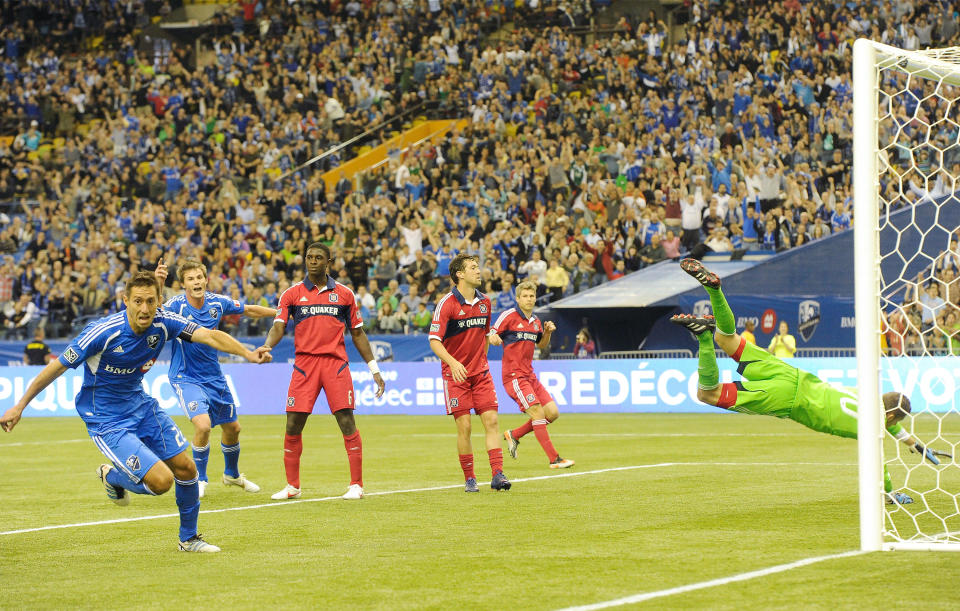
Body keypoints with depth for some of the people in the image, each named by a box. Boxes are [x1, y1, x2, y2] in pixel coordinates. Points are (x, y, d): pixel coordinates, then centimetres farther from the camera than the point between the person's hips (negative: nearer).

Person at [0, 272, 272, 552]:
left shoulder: (162, 323, -12)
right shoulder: (102, 333, -26)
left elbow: (209, 335, -20)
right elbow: (57, 366, -16)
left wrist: (248, 354, -38)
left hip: (141, 405, 6)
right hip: (106, 421, -6)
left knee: (186, 468, 5)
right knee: (161, 480, -17)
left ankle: (188, 538, 28)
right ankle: (111, 476, 15)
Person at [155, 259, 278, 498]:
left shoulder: (217, 302, -7)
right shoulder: (177, 305, -21)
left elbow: (250, 310, 11)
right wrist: (158, 285, -61)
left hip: (214, 377, 6)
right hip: (186, 378, -5)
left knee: (232, 427, 16)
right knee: (203, 424, -25)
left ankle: (232, 474, 45)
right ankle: (200, 480, -2)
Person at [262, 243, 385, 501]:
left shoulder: (344, 294, 9)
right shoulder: (292, 294, 7)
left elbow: (357, 333, 14)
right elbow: (278, 327, -2)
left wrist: (374, 369, 11)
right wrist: (266, 347, -24)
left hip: (336, 363, 0)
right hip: (304, 363, 1)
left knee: (347, 422, -8)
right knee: (293, 426, -2)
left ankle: (356, 485, 0)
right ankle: (292, 486, 11)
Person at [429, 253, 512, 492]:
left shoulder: (484, 302, 8)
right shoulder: (447, 303, -11)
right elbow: (434, 340, -17)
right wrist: (452, 362, -31)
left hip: (480, 372, 5)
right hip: (456, 374, -5)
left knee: (491, 421, -7)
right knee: (464, 426, -6)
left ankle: (497, 474, -9)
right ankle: (469, 479, 5)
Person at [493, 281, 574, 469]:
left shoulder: (535, 321, 13)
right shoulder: (509, 316, -8)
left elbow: (541, 344, 27)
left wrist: (548, 332, 8)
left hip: (529, 375, 8)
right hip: (514, 375, -8)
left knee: (552, 413, 2)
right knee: (537, 413, -15)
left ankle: (514, 435, 17)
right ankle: (554, 459, -11)